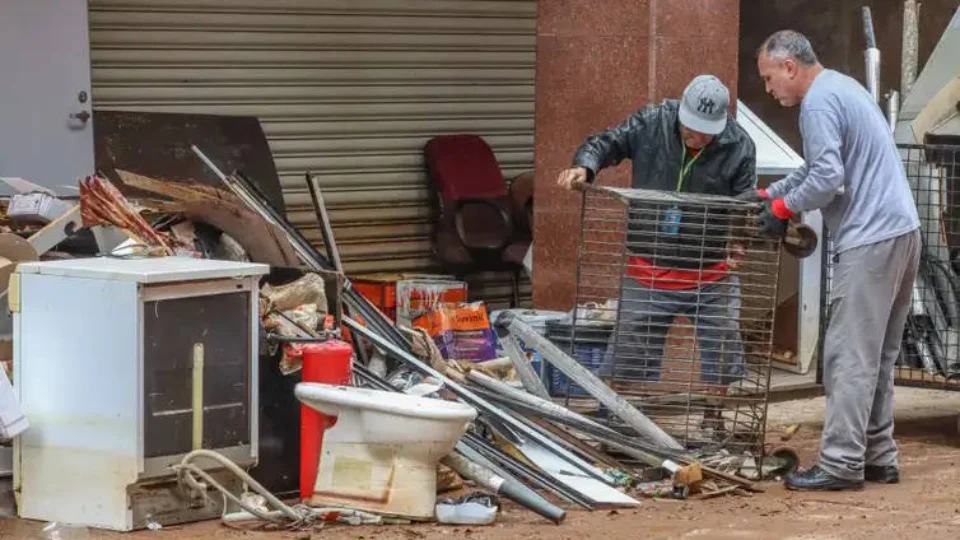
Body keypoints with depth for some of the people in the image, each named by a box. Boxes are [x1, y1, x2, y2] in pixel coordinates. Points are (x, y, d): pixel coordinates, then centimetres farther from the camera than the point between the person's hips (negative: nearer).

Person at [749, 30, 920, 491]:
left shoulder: (818, 103, -12)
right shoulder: (842, 87, 20)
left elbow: (827, 179, -21)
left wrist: (783, 209, -6)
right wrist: (768, 193, 17)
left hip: (870, 242, -10)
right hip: (902, 232, 10)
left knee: (850, 358, -9)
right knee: (878, 358, 13)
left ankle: (841, 465, -10)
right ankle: (879, 458, 16)